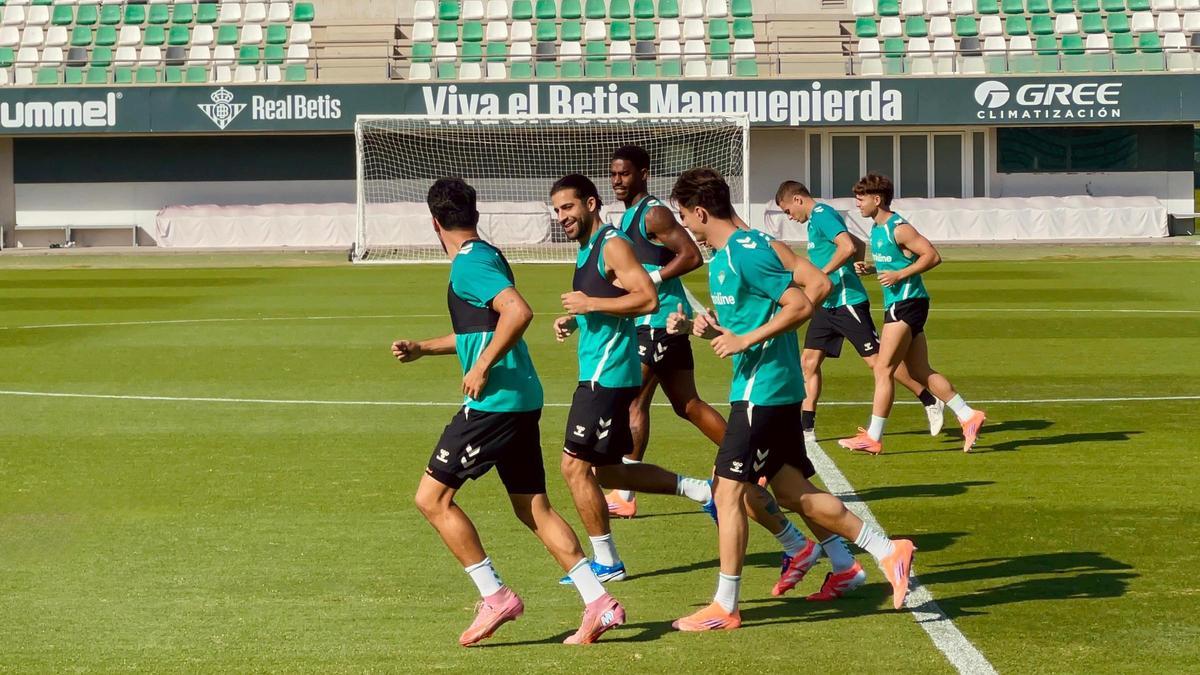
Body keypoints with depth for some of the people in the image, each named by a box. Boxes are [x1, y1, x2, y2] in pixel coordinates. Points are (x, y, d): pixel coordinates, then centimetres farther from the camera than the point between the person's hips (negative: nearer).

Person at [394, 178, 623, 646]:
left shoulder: (469, 264, -12)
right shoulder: (485, 257, 18)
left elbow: (518, 312, -28)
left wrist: (481, 369, -21)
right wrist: (422, 349, 32)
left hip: (494, 400, -10)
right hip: (520, 398, 10)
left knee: (432, 498, -3)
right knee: (533, 507, 11)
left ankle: (495, 597, -3)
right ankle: (599, 604, 6)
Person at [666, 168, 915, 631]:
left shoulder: (745, 254, -17)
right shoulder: (721, 257, 14)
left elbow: (800, 305, -21)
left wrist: (745, 340, -21)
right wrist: (703, 325, 4)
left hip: (763, 389, -10)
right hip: (770, 388, 10)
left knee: (729, 491, -6)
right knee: (792, 492, 13)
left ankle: (724, 607, 0)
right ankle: (888, 551, 17)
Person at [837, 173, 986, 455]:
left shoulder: (898, 229, -15)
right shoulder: (877, 229, 14)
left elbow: (932, 256, -18)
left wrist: (899, 275, -21)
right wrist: (870, 269, 8)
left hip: (907, 303, -10)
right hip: (897, 304, 10)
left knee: (883, 370, -8)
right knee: (920, 372, 11)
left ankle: (873, 437, -4)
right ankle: (968, 416, 13)